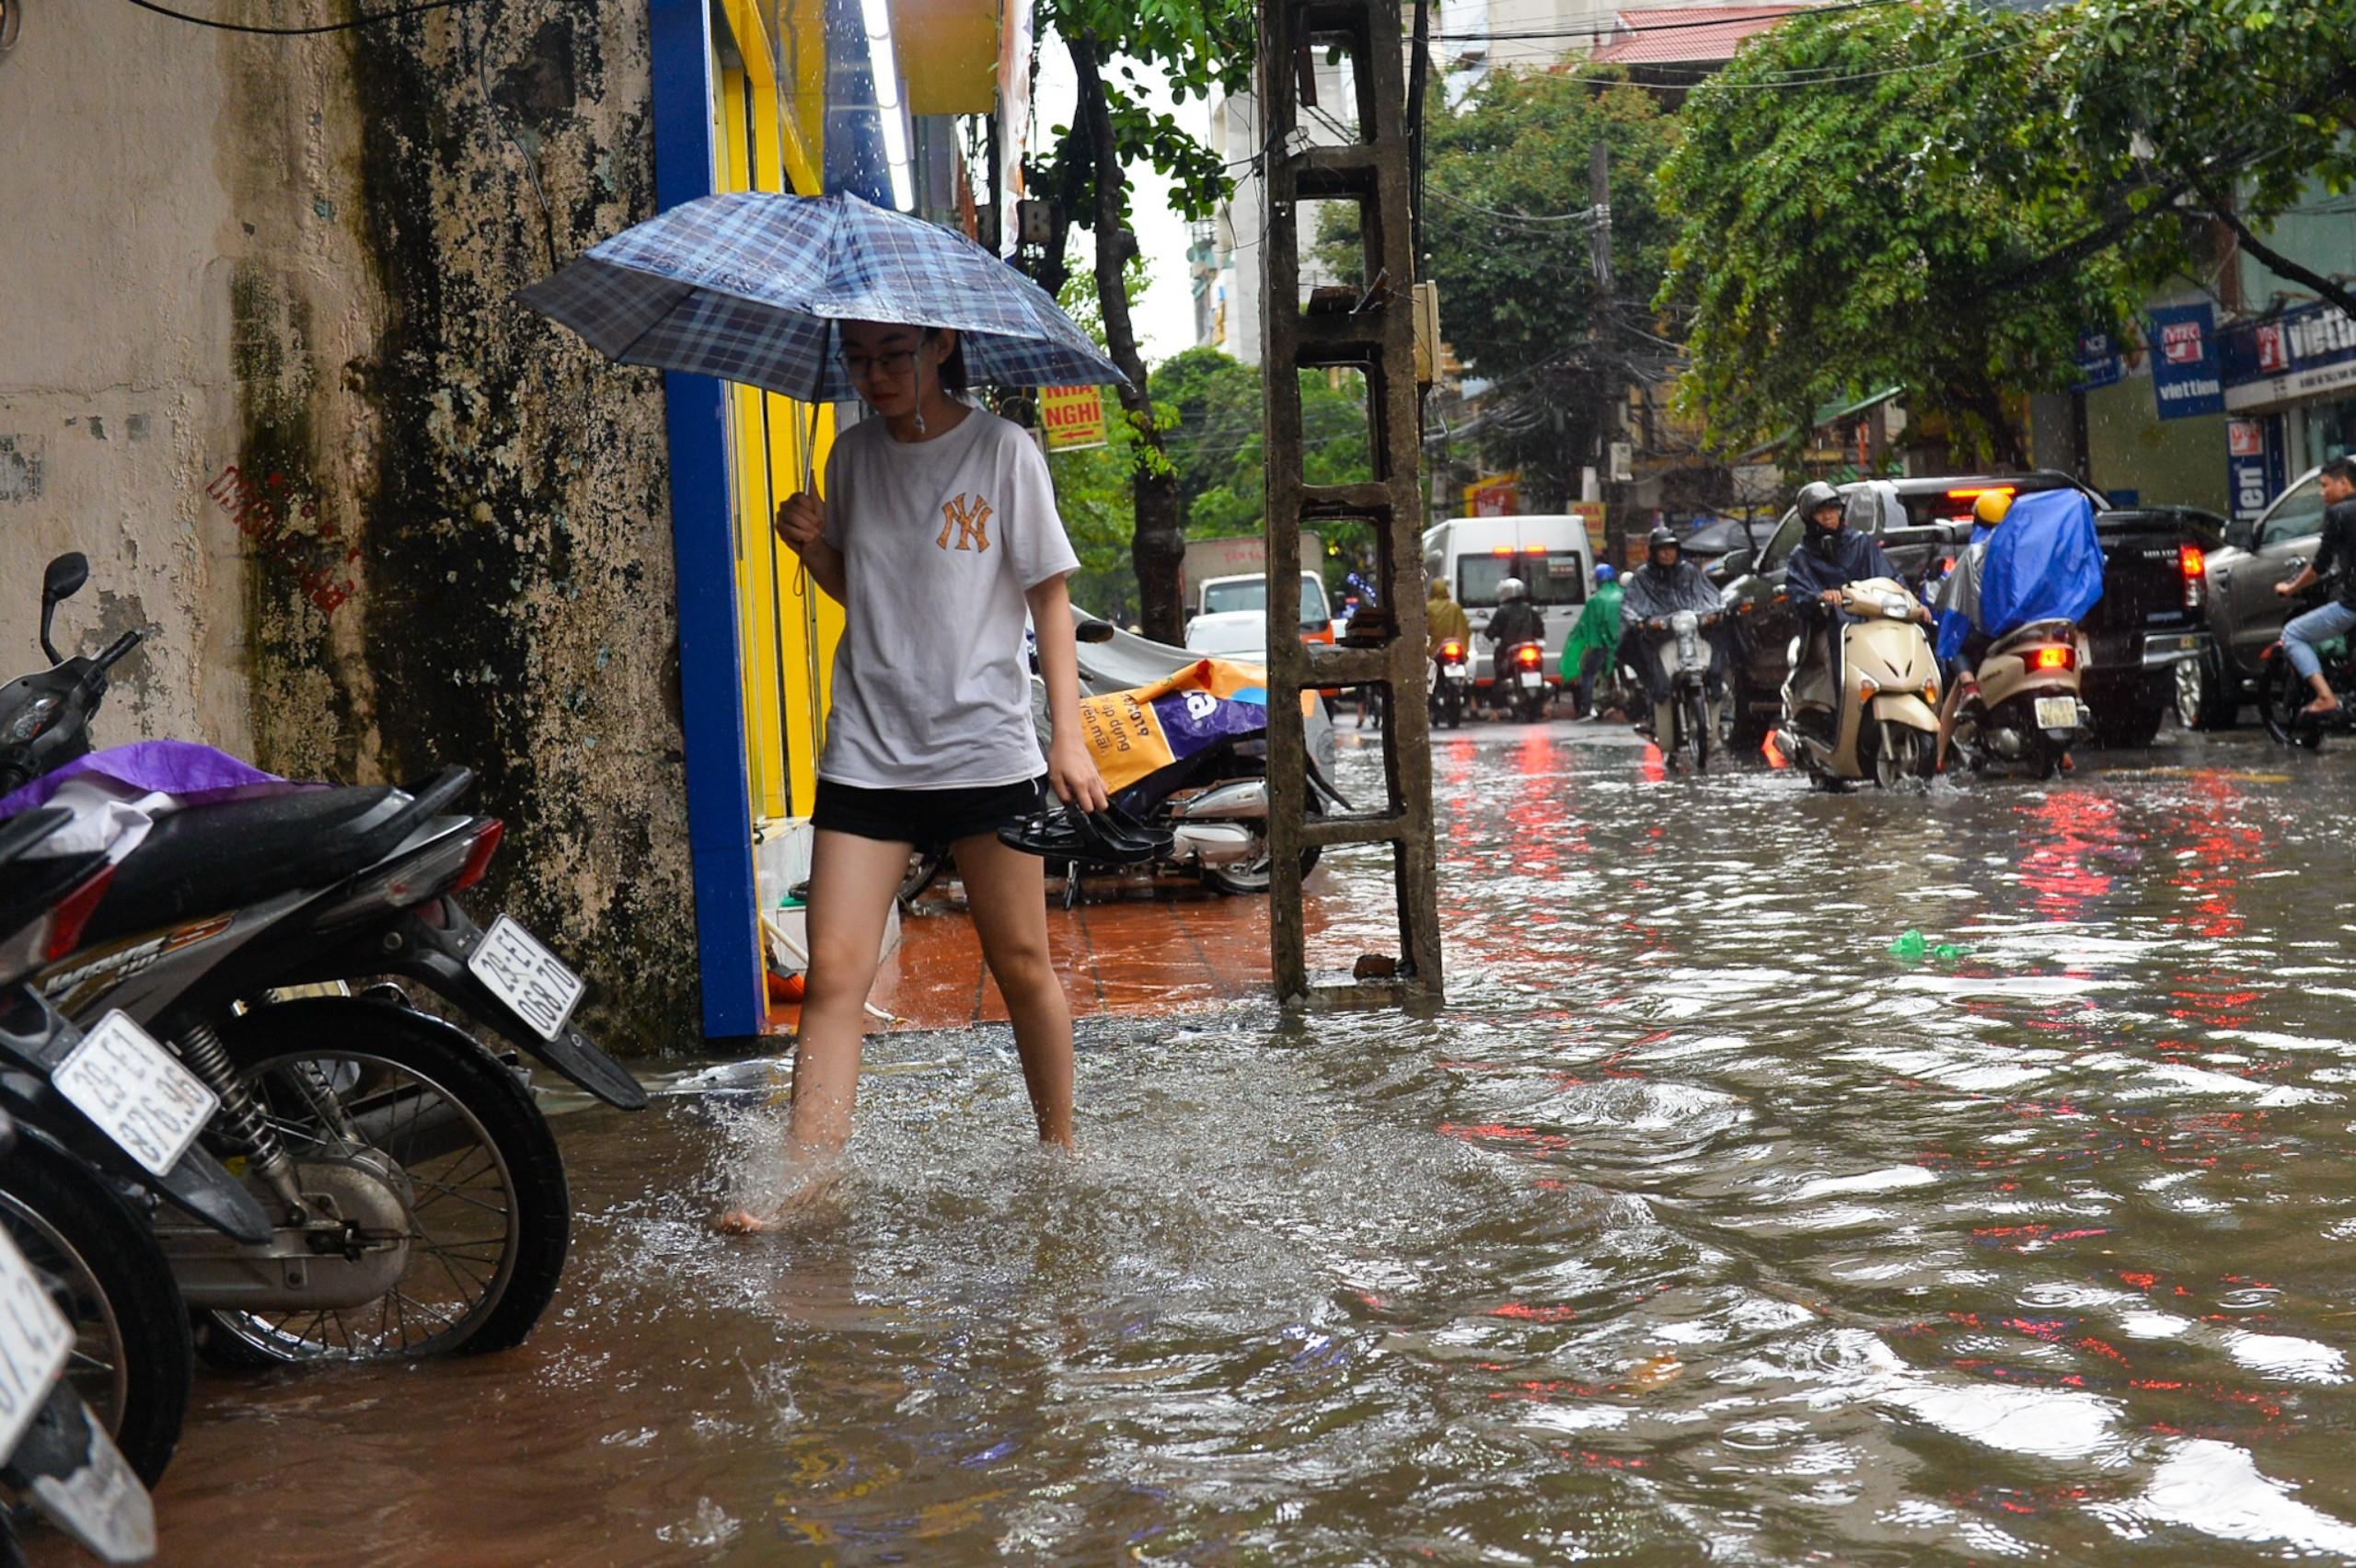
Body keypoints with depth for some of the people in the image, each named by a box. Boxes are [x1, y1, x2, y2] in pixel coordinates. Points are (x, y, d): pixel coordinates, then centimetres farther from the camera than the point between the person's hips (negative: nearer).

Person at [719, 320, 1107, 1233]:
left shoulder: (1002, 451, -2)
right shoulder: (853, 455, 9)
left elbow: (1049, 598, 0)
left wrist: (1070, 733, -7)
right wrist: (812, 548, -2)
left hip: (985, 746, -3)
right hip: (866, 748, 3)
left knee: (1021, 965, 8)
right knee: (834, 971, -7)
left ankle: (1059, 1149, 26)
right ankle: (799, 1184, -10)